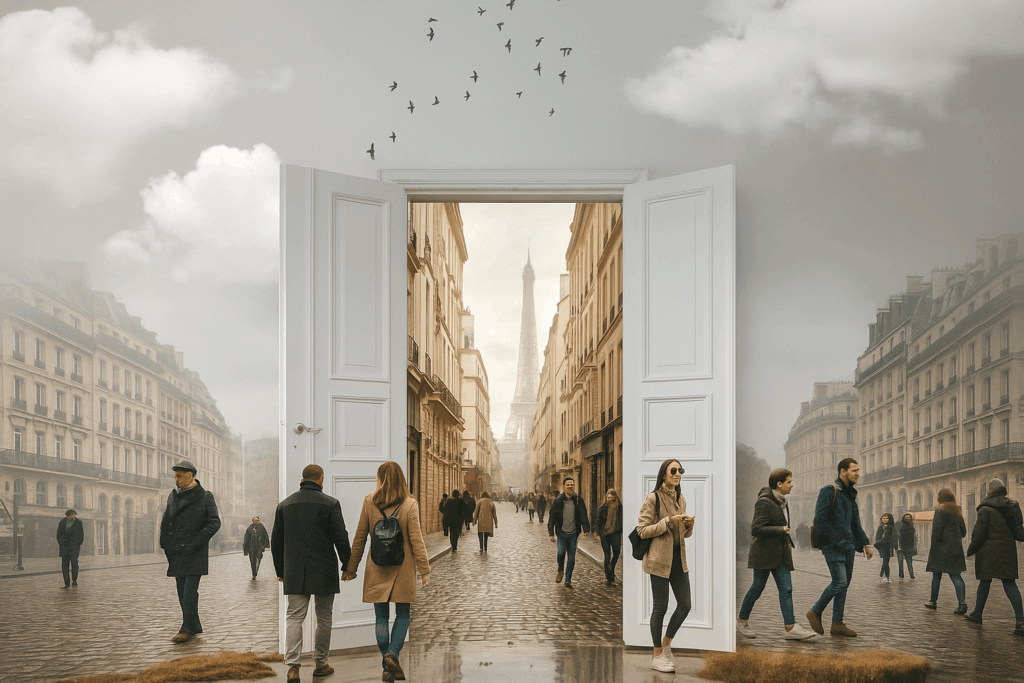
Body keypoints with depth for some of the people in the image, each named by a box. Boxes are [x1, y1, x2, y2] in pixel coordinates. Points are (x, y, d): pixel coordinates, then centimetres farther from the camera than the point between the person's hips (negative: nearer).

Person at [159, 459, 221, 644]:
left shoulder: (205, 497, -4)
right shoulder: (173, 496, 11)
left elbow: (214, 523, -8)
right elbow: (165, 522, 19)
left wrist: (194, 543, -14)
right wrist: (165, 544, 7)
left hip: (195, 554, -6)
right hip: (177, 553, 6)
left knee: (190, 591, -11)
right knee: (183, 592, 8)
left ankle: (188, 629, -5)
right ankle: (195, 626, 18)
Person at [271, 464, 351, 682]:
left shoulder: (284, 505, 8)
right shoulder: (330, 504, -5)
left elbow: (276, 542, 12)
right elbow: (340, 538, -8)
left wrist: (280, 570, 21)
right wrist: (347, 564, 4)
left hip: (294, 573, 3)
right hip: (324, 572, -2)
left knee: (294, 617, 2)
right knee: (324, 618, 10)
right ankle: (321, 664, 18)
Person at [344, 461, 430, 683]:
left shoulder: (369, 502, -3)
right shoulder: (410, 505, -8)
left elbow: (359, 538, 2)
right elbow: (416, 540, -8)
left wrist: (351, 567, 10)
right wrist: (425, 570, -3)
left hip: (377, 569, 1)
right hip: (403, 568, -1)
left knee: (381, 617, 8)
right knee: (403, 615, 11)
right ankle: (392, 654, -10)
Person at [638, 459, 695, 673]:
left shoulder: (681, 499, 12)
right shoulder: (653, 499, -10)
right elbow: (642, 530, -13)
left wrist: (689, 526, -2)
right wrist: (667, 522, -22)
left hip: (679, 559, 7)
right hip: (660, 559, -7)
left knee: (685, 605, 7)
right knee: (660, 607, 0)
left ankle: (666, 643, 29)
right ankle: (657, 656, 13)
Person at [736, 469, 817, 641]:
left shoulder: (781, 502, 13)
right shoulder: (764, 502, -16)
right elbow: (755, 529, -21)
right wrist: (781, 530, -18)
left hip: (781, 553, 8)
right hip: (764, 553, -8)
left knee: (786, 588, -2)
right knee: (758, 587, 1)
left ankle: (791, 627, -6)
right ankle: (741, 621, 18)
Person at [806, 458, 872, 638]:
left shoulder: (850, 494, 16)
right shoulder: (829, 491, -11)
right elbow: (820, 520, -17)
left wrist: (864, 543, 16)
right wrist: (836, 539, -16)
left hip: (848, 546, 8)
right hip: (833, 546, -8)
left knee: (844, 583, 7)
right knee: (840, 582, -12)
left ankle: (837, 624, 13)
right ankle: (815, 613, 5)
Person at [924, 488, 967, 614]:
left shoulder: (940, 511, -9)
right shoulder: (957, 512, 12)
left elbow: (936, 531, -15)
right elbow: (963, 531, 17)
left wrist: (933, 546, -6)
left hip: (942, 548, -5)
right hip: (955, 549, 6)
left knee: (937, 575, 6)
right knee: (955, 575, 1)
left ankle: (933, 601, 15)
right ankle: (962, 602, -14)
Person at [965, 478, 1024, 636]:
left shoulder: (985, 510, -12)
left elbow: (978, 534, -10)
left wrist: (971, 550, 2)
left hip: (988, 551, -4)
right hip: (1008, 551, 4)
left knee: (985, 582, 10)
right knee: (1009, 583, 1)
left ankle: (977, 614, 22)